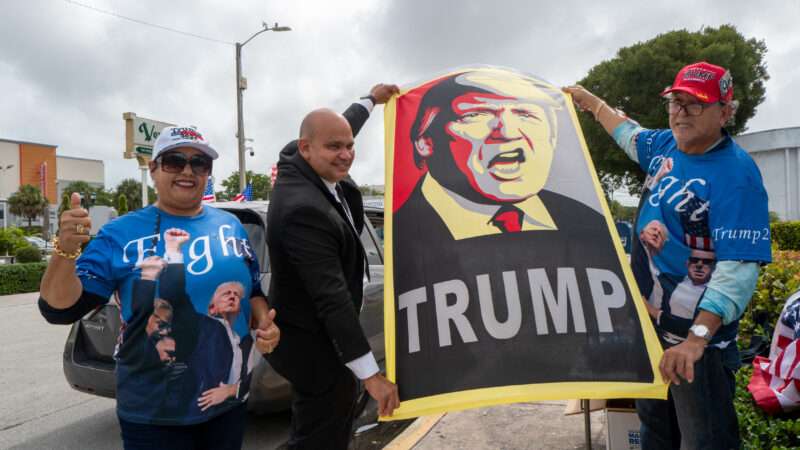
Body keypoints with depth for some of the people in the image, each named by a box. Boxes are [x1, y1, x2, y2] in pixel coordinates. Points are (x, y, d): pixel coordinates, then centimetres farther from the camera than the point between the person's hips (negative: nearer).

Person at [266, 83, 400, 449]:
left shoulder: (296, 162, -5)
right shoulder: (305, 210, -32)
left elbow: (339, 130, 18)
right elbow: (332, 296, -33)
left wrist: (371, 100, 33)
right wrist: (371, 375, -29)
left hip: (317, 329, 10)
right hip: (314, 343, -10)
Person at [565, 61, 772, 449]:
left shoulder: (736, 174, -20)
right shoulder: (666, 144, 2)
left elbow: (738, 267, -28)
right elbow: (628, 134, 26)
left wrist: (697, 337, -38)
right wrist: (589, 100, 35)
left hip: (695, 329, -8)